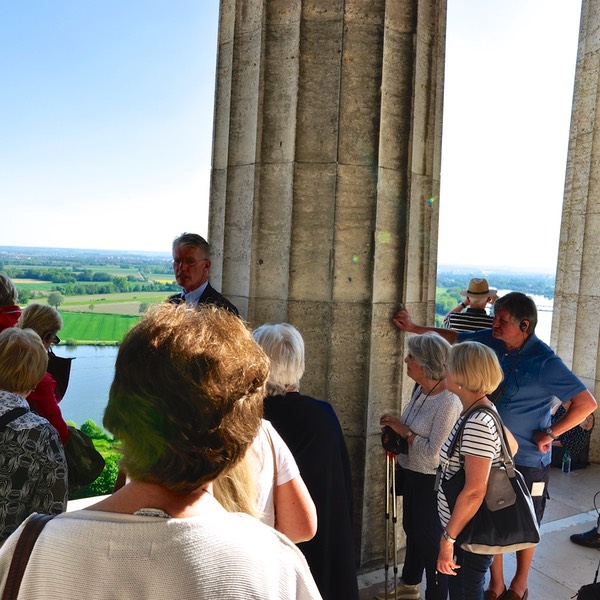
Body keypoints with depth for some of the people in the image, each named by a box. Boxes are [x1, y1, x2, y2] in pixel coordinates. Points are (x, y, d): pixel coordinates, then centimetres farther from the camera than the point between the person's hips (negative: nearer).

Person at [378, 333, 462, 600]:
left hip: (431, 482, -9)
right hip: (412, 473, 9)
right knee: (412, 530, 27)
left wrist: (403, 430, -21)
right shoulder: (420, 390, -2)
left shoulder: (448, 402, -28)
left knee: (431, 541, 10)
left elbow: (433, 453, -29)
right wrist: (395, 430, -3)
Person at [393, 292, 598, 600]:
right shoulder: (492, 340, -5)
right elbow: (454, 337, 11)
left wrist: (549, 434, -17)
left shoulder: (545, 362, -21)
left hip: (527, 461, -4)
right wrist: (414, 327, 12)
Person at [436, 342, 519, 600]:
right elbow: (512, 446, 21)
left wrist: (447, 538, -21)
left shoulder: (477, 423, -26)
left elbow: (474, 492, -28)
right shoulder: (483, 412, 4)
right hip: (467, 527, 9)